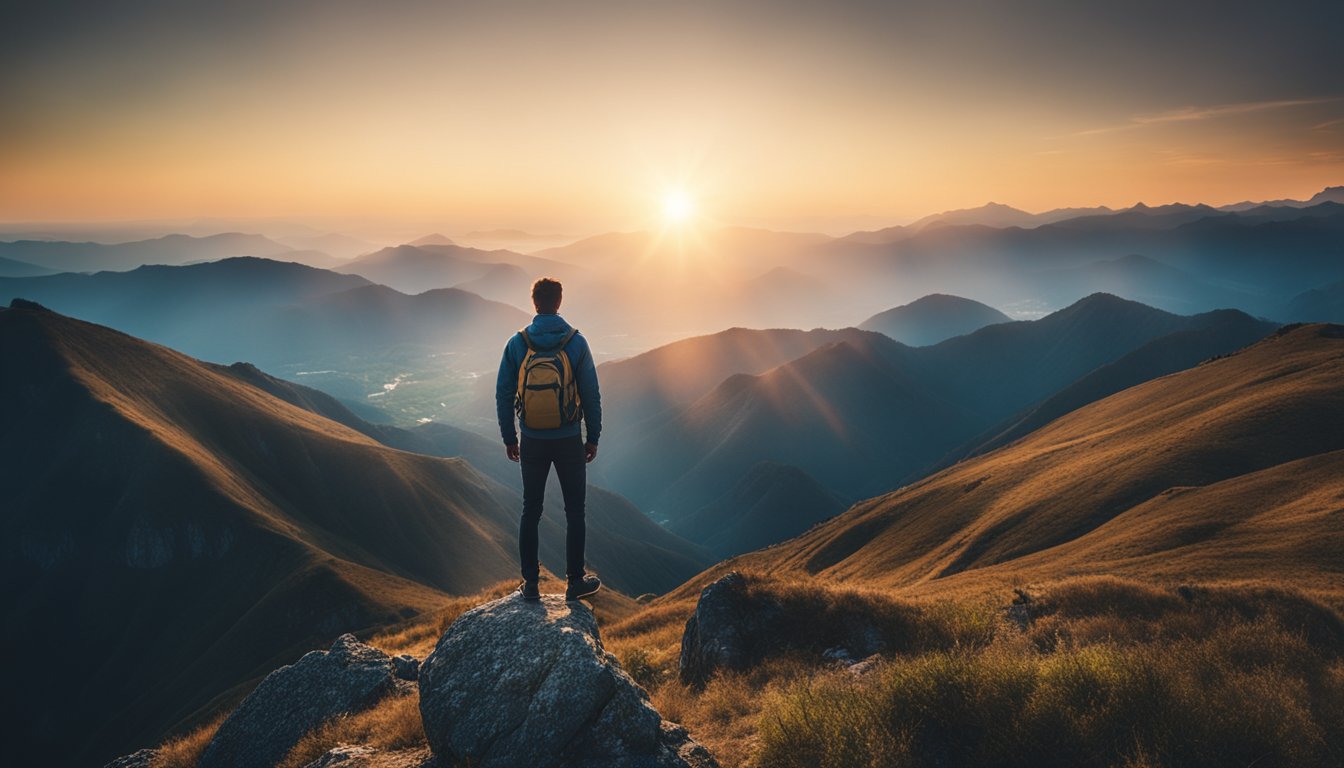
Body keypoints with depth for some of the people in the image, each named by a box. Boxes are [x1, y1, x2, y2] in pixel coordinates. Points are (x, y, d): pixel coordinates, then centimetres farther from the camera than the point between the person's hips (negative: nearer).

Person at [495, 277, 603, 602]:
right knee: (574, 512, 10)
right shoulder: (576, 342, -9)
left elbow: (503, 394, -1)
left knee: (531, 511, 13)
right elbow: (591, 394, -6)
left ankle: (531, 583, 18)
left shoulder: (517, 343, -5)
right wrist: (593, 438, 4)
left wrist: (509, 438, 10)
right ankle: (575, 582, 17)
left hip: (532, 441, 2)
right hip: (569, 441, -2)